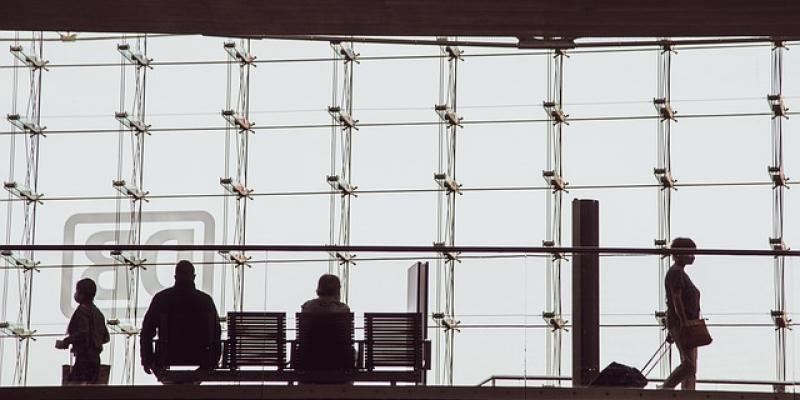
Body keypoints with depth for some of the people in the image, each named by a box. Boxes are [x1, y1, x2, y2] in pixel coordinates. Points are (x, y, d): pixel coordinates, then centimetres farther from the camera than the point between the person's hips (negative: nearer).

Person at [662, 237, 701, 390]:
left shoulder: (681, 273, 21)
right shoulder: (675, 272, -11)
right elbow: (676, 299, -20)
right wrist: (684, 322, -26)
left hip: (687, 324, 11)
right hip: (680, 323, -11)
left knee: (691, 368, 7)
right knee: (689, 364, -18)